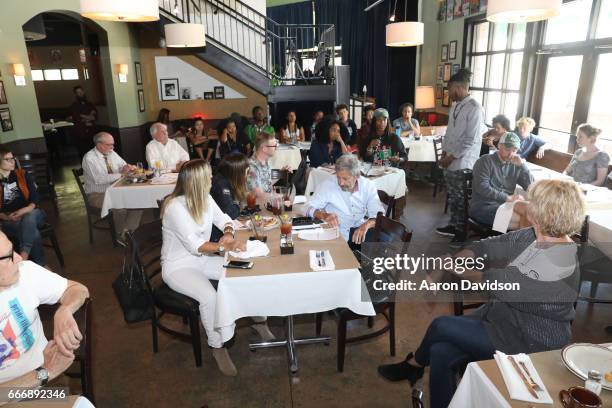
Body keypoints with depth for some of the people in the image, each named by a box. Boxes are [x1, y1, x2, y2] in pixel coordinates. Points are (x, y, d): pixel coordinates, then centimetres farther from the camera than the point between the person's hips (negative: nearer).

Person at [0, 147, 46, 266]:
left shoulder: (22, 175, 7)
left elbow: (34, 199, 2)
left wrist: (23, 211, -15)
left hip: (31, 214, 1)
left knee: (29, 218, -37)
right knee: (33, 232, -32)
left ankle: (23, 255, -37)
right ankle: (39, 265, -23)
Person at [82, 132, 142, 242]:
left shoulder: (111, 153, 5)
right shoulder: (89, 158, -15)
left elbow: (123, 166, 13)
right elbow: (99, 179, -28)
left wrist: (128, 168, -13)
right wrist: (121, 174, -28)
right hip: (97, 195, -7)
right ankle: (120, 235, -6)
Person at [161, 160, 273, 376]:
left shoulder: (205, 198, -3)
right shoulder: (175, 206, -25)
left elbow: (223, 219, 6)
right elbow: (194, 244, -30)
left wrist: (228, 233, -17)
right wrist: (225, 247, -38)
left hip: (203, 259, 7)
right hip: (178, 266, -7)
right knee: (210, 296, -32)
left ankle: (259, 319, 13)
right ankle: (217, 346, -8)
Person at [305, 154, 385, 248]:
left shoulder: (368, 186, -3)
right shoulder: (327, 185, -10)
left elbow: (379, 214, -9)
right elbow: (309, 207, -12)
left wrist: (366, 225, -31)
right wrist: (324, 215, -34)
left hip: (360, 230, 3)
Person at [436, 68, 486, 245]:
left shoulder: (474, 108, -17)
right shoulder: (455, 105, 8)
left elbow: (471, 140, -19)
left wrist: (452, 157, -16)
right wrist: (444, 153, 8)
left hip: (462, 163, -8)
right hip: (450, 160, 8)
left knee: (461, 198, 4)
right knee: (452, 196, 17)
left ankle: (461, 232, 17)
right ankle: (453, 225, 32)